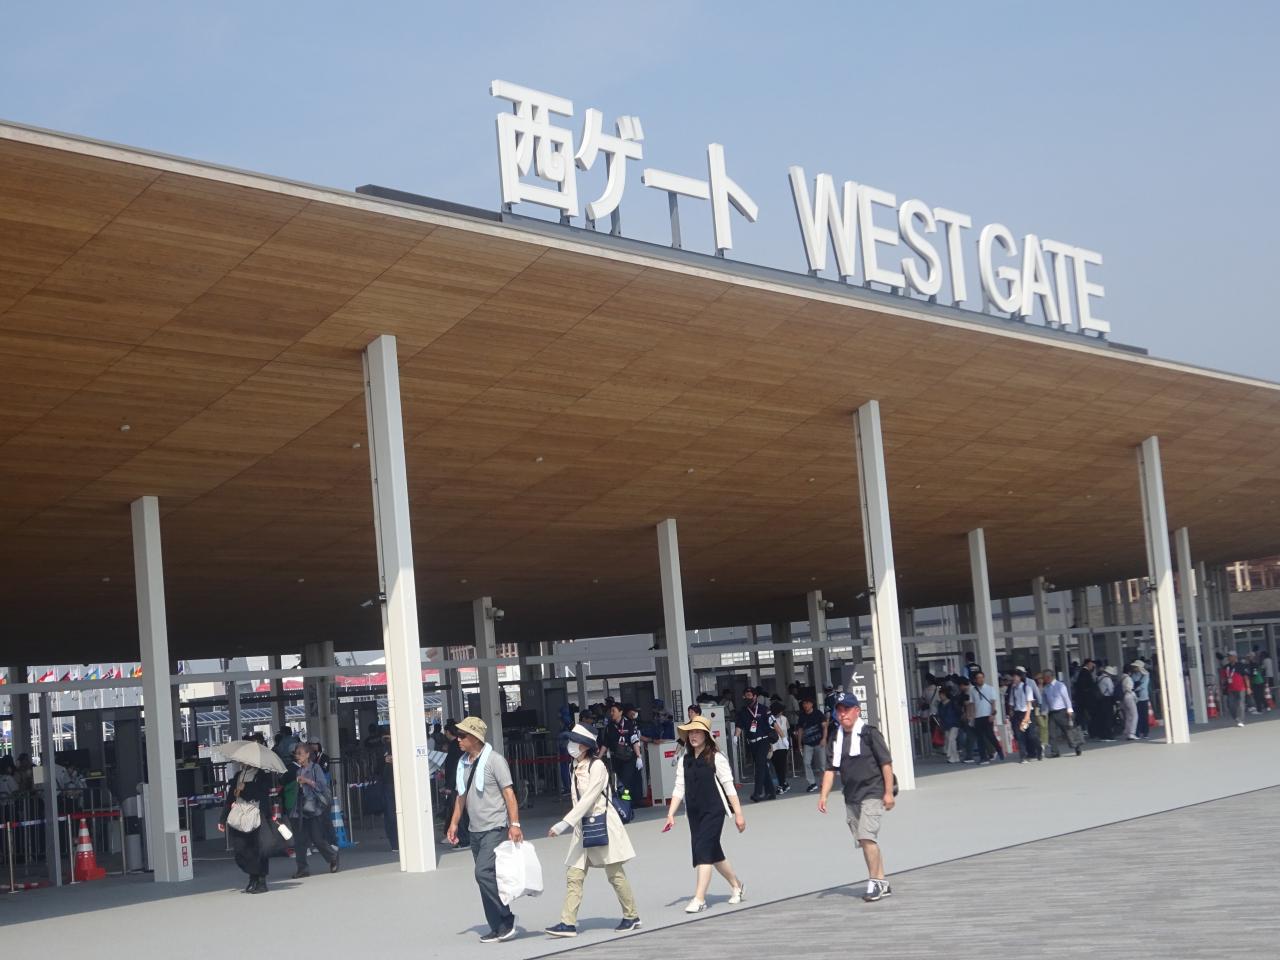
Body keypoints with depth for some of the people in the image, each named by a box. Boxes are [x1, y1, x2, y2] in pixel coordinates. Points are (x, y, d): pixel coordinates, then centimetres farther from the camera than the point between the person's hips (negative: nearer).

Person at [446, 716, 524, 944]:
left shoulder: (494, 760, -9)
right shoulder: (463, 763, 12)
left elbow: (509, 793, -13)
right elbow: (461, 796, 20)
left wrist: (514, 824, -19)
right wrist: (454, 823, 13)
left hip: (495, 828, -8)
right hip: (475, 831, 8)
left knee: (484, 873, -19)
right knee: (485, 878, 8)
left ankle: (506, 920, -7)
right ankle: (499, 927, 14)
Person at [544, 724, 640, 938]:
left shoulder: (597, 766, -14)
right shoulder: (576, 768, 9)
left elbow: (588, 799, -22)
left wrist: (565, 823, -28)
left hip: (602, 824, -7)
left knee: (615, 874, 3)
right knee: (574, 875, -2)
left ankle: (632, 916, 18)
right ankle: (568, 922, -5)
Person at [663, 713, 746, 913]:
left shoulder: (716, 758, -8)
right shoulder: (684, 761, 6)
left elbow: (729, 787, -8)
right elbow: (679, 788, 5)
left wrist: (738, 814, -9)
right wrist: (671, 814, -3)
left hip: (714, 811, -6)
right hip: (694, 813, 6)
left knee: (704, 851, -13)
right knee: (714, 853, 14)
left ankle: (699, 899, -11)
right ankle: (736, 885, 35)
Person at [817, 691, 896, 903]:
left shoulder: (869, 733, -8)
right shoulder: (836, 738, 9)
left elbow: (886, 762, -8)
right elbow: (830, 769, 12)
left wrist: (889, 792, -10)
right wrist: (823, 795, 2)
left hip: (872, 794, -7)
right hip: (851, 797, 7)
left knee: (867, 837, -17)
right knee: (864, 841, 11)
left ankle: (874, 883, -7)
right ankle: (881, 882, 22)